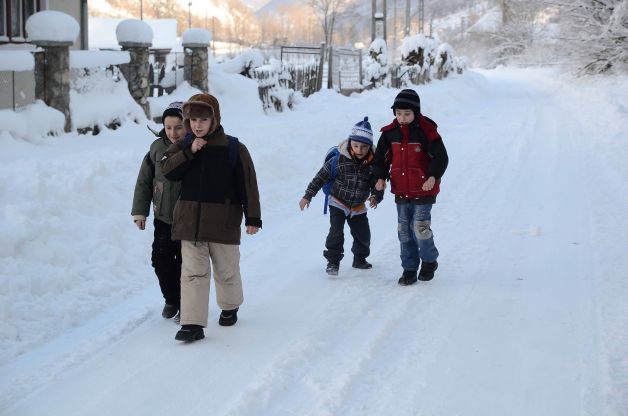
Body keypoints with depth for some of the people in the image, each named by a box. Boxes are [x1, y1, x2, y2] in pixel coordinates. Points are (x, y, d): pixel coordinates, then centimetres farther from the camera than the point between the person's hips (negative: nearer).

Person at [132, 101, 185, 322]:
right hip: (163, 218, 4)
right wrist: (140, 210, 1)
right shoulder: (158, 147, -4)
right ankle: (171, 299, 32)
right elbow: (144, 180, 4)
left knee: (185, 264, 4)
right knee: (161, 260, 10)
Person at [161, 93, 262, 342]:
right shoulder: (184, 146, 6)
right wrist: (189, 152, -17)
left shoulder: (234, 149, -5)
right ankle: (192, 323, -5)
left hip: (223, 222, -2)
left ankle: (230, 307, 39)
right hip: (190, 221, 2)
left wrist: (252, 217, -7)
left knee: (226, 270, 13)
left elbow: (248, 186, -5)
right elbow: (168, 170, -5)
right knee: (192, 272, -4)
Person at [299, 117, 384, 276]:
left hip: (358, 207, 3)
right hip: (338, 204, -3)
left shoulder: (372, 164, -13)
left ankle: (359, 258, 33)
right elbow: (321, 177, -12)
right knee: (336, 233, -15)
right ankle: (333, 261, -3)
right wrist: (307, 196, -11)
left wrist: (376, 197, -27)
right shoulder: (339, 160, -19)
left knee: (363, 235, 9)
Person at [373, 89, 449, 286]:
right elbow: (381, 157, 12)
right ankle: (409, 269, 19)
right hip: (401, 192, 5)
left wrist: (433, 176, -25)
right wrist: (380, 177, -2)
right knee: (404, 231, 8)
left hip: (423, 190, -5)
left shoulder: (426, 131, -12)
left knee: (420, 229, -8)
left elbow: (441, 157, -10)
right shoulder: (390, 132, 1)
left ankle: (429, 261, 18)